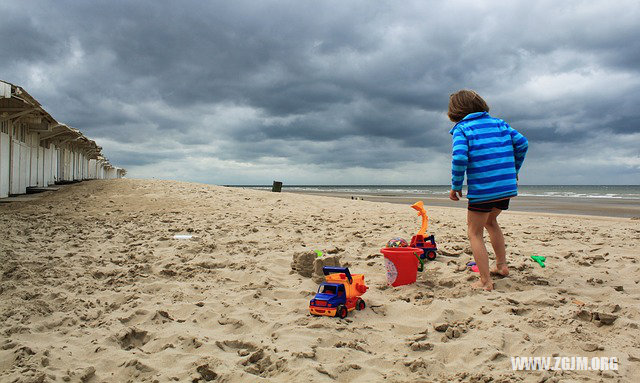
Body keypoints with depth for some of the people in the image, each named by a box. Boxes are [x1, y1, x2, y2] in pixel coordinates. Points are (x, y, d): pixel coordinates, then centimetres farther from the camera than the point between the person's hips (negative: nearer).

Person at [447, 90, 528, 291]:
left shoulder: (461, 129, -3)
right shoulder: (499, 123, 13)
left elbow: (459, 158, -18)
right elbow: (521, 142, 8)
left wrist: (456, 186, -8)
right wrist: (514, 170, 20)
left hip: (481, 189, -6)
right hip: (507, 186, 6)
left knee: (475, 232, 7)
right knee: (490, 220, 30)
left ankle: (485, 281, 3)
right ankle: (501, 265, 32)